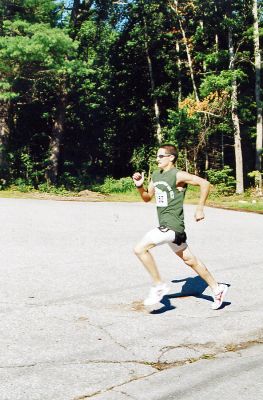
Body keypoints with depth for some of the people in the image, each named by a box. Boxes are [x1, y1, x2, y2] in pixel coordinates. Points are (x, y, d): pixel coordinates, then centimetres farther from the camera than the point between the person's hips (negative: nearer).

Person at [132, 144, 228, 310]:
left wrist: (200, 209, -13)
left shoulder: (178, 176, -13)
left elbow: (205, 183, -15)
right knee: (189, 259, 16)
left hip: (172, 226, -9)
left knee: (140, 249, -16)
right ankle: (217, 289, 28)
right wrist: (140, 186, 2)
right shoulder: (156, 175, 13)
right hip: (166, 225, 9)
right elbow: (147, 198, 21)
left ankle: (159, 285, -4)